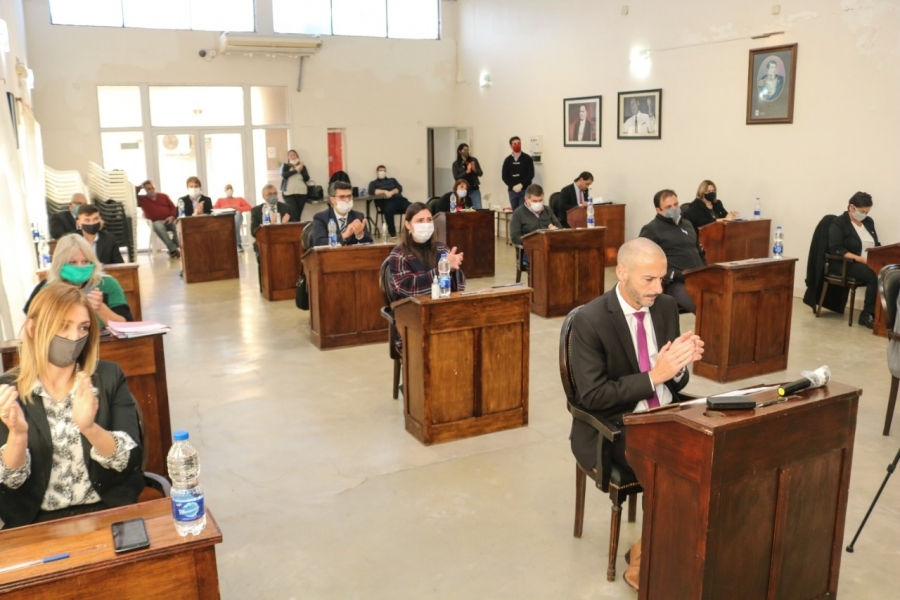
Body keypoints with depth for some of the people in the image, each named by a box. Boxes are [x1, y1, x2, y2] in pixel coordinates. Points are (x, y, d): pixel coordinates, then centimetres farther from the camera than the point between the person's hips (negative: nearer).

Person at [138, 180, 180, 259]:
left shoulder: (163, 196, 17)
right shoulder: (142, 199, 12)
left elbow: (173, 207, 12)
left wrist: (172, 216, -6)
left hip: (169, 220, 2)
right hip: (157, 222, -2)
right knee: (158, 226, -40)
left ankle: (172, 250, -22)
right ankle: (173, 249, -40)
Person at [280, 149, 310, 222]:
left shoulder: (302, 166, 14)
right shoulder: (285, 166, 9)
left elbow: (307, 178, 5)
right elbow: (284, 175, -10)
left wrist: (301, 170, -10)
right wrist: (296, 170, -12)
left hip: (301, 193, 3)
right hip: (289, 193, -2)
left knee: (299, 214, -2)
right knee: (294, 214, -17)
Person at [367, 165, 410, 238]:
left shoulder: (392, 180, 31)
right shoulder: (374, 183, 22)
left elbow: (400, 188, 14)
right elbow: (371, 191, -1)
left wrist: (391, 192, -7)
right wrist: (385, 192, -9)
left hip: (398, 199, 3)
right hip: (386, 202, -3)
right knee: (388, 210, -42)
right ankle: (392, 233, -31)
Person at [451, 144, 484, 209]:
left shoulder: (474, 160, 5)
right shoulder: (455, 164, 1)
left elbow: (480, 173, 4)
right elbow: (456, 177, -9)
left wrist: (475, 170, -17)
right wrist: (467, 172, -20)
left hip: (474, 189, 1)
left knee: (478, 209, -3)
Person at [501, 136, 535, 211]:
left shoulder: (527, 158, 2)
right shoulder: (508, 160, 8)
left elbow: (531, 174, -4)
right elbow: (504, 176, 4)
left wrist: (521, 185, -15)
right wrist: (513, 186, -11)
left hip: (525, 190, -3)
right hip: (512, 190, 3)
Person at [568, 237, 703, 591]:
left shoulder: (666, 307, 4)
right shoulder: (590, 320, -16)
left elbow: (675, 385, 10)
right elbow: (592, 396, -18)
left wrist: (680, 364, -14)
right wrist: (653, 376, -24)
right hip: (617, 427, -6)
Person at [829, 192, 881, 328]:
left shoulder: (868, 221, 16)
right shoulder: (838, 223, -5)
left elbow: (876, 245, 19)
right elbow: (836, 249, -16)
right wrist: (860, 259, -23)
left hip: (869, 264, 6)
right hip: (844, 264, -6)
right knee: (875, 275, -32)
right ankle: (867, 315, -19)